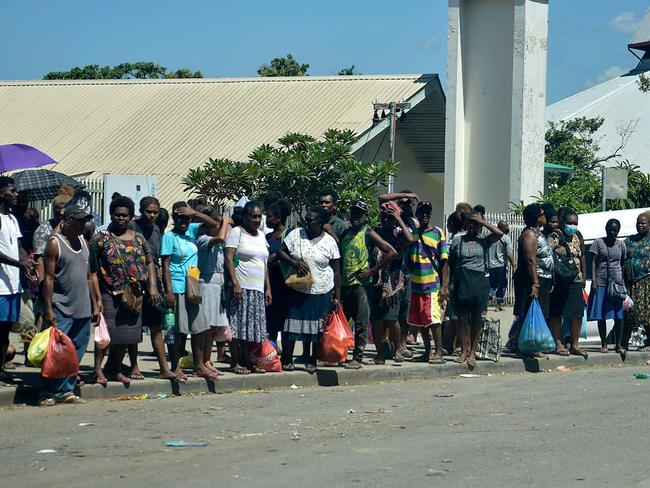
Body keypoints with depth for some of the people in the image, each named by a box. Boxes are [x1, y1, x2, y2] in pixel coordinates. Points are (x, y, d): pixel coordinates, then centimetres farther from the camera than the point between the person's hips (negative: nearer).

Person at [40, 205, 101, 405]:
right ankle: (49, 392, -1)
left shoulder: (83, 242, 13)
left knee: (76, 351, 8)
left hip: (83, 309, 7)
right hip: (61, 309, -7)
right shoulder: (55, 243, -7)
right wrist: (48, 309, -16)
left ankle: (66, 391, 14)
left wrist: (96, 302, 14)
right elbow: (49, 278, -11)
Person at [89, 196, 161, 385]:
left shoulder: (138, 238, 12)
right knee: (106, 332, -9)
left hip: (133, 296, 5)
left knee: (127, 334, 9)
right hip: (110, 293, -5)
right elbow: (91, 265, -4)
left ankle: (115, 370, 21)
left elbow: (149, 263, 16)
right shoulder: (102, 238, -1)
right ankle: (98, 370, -5)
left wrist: (153, 287, 5)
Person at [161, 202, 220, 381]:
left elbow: (213, 224, 6)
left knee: (200, 327, 6)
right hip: (178, 289, -6)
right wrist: (169, 290, -17)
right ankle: (175, 367, 5)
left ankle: (200, 366, 11)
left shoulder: (192, 231, 10)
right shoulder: (169, 237, -7)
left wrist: (194, 213, -7)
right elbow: (165, 264, -10)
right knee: (178, 330, -3)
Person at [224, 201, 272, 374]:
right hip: (241, 287, -7)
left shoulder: (261, 235, 19)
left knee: (253, 327, 6)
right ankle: (235, 363, -3)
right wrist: (235, 283, -20)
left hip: (258, 289, 7)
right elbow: (229, 258, -11)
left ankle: (247, 361, 12)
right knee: (238, 326, -7)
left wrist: (268, 288, 16)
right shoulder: (236, 232, -3)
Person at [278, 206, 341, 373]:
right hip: (297, 290, 1)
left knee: (315, 328, 3)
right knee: (291, 326, -3)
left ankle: (310, 362, 14)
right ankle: (287, 360, 6)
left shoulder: (329, 241, -2)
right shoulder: (296, 235, 0)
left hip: (321, 292, -1)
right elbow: (281, 251, 6)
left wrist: (337, 296, -1)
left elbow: (336, 270, 1)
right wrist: (294, 263, -14)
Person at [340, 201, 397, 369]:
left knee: (361, 324, -3)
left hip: (361, 284, -6)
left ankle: (357, 358, 0)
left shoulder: (368, 234, -4)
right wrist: (338, 277, 11)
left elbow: (391, 252, -9)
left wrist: (372, 270, -10)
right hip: (344, 284, 6)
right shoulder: (345, 233, 14)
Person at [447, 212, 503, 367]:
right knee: (462, 317, 1)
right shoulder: (457, 240, 8)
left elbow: (499, 233, -11)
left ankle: (472, 352, 6)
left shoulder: (483, 241, 6)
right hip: (461, 282, 0)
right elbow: (450, 264, 10)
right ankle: (464, 351, 8)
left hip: (480, 281, 0)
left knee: (476, 318, 1)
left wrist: (482, 221, -6)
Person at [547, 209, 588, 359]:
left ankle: (574, 345, 14)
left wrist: (583, 279, 16)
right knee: (557, 314, -1)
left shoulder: (577, 238, 15)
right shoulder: (554, 237, -7)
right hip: (559, 283, -7)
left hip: (576, 282, 7)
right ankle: (558, 344, 5)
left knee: (578, 313, 6)